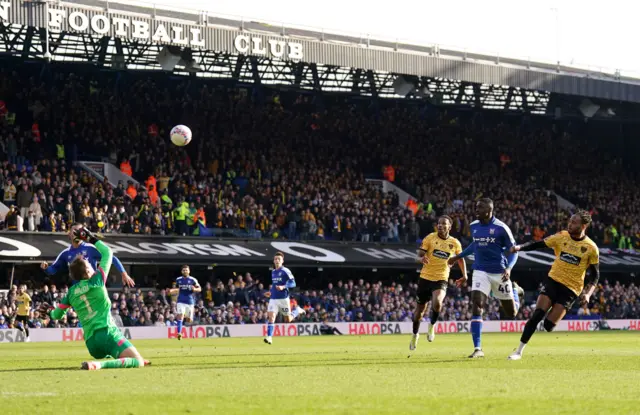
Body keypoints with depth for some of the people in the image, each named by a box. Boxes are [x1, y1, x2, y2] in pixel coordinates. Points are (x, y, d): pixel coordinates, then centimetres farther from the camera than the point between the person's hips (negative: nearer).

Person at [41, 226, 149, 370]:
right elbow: (108, 253, 11)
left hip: (91, 343, 6)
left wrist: (50, 311, 45)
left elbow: (57, 315, 24)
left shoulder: (71, 292, 11)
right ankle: (100, 365, -32)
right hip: (107, 333, -6)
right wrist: (92, 238, 20)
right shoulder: (96, 281, -1)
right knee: (138, 362, -16)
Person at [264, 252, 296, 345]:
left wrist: (283, 287, -27)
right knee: (271, 317, -14)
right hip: (273, 298, 5)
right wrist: (271, 292, 15)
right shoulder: (273, 272, 13)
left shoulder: (285, 271, -7)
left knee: (288, 320, 7)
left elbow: (293, 283, -13)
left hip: (283, 298, -5)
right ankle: (269, 337, -18)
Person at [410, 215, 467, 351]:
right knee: (420, 309, 10)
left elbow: (460, 258, 19)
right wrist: (421, 259, -29)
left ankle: (432, 325, -2)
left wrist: (464, 275, 11)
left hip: (441, 280, -1)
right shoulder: (430, 238, -4)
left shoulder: (455, 243, 1)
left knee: (437, 303, -30)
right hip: (425, 278, 1)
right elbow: (418, 256, -6)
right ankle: (415, 335, 35)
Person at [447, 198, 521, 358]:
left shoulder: (501, 228, -12)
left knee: (511, 313, 10)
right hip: (480, 272, 3)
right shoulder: (474, 226, 4)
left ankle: (515, 292, 49)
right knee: (477, 306, -18)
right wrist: (458, 256, 26)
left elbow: (513, 250, -6)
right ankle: (477, 348, -18)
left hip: (499, 273, -3)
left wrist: (508, 268, -22)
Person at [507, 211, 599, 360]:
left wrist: (588, 294, -13)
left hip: (571, 289, -1)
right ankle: (519, 351, -11)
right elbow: (539, 244, 3)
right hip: (553, 280, 1)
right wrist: (520, 247, -15)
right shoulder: (561, 237, 0)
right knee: (537, 315, -16)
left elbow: (595, 275, 1)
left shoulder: (591, 248, -5)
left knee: (548, 325, -13)